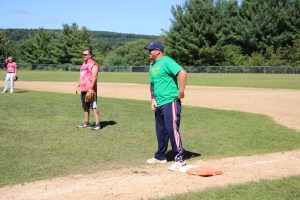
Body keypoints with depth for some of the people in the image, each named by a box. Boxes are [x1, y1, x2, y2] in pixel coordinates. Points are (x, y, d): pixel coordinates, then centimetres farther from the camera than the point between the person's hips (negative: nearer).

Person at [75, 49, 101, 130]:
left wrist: (91, 88, -25)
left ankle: (97, 124, -12)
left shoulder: (93, 64, -9)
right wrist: (78, 86, 20)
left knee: (94, 107, -11)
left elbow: (95, 77, -18)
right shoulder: (83, 64, 20)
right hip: (83, 89, 9)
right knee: (85, 107, 14)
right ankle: (86, 123, 23)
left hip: (90, 89, -9)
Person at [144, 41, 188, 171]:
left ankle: (180, 159, -2)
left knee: (172, 129, -10)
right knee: (160, 130, 16)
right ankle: (160, 157, 29)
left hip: (170, 101, -9)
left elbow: (182, 73, -22)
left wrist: (181, 92, -21)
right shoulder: (152, 66, 17)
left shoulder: (166, 62, -12)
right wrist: (153, 99, 12)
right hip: (159, 104, 9)